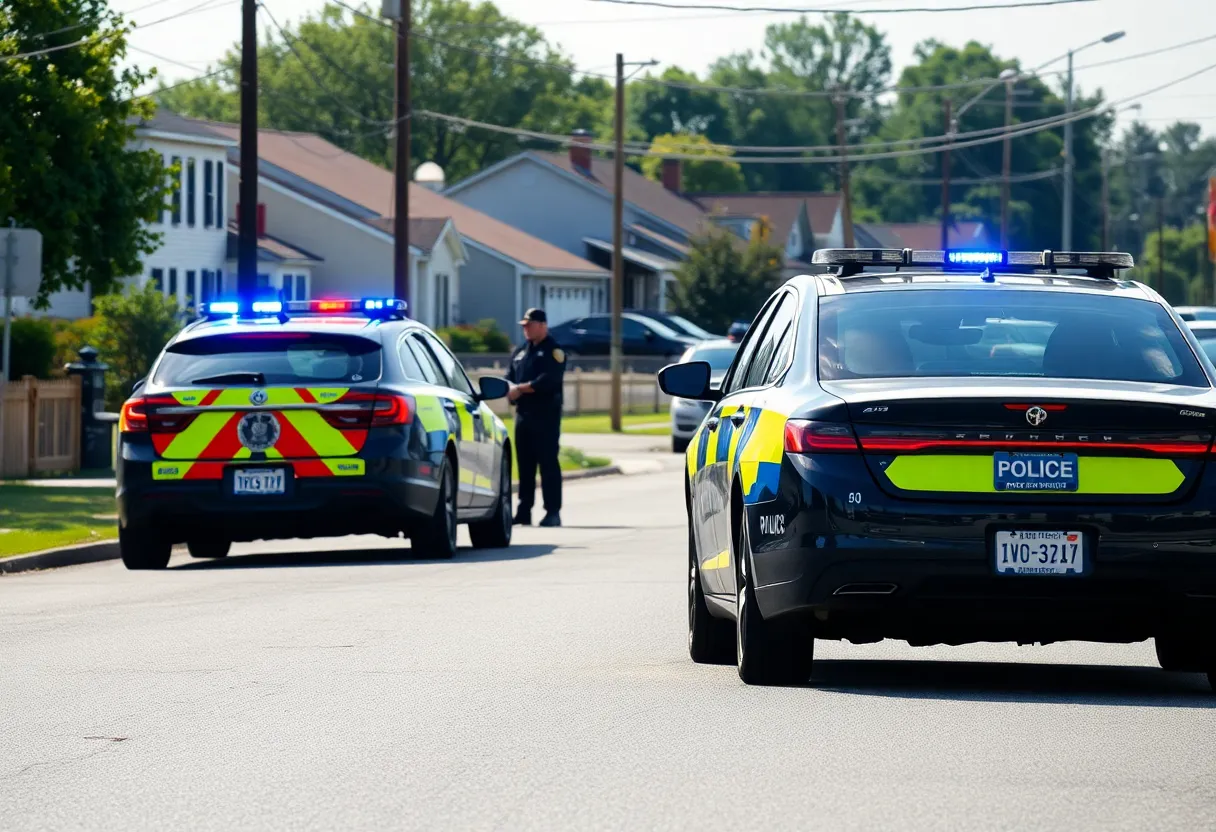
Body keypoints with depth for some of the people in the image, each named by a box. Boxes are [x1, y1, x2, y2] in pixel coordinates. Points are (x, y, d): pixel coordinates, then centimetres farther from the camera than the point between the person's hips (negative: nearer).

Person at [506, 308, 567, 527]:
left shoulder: (553, 351, -4)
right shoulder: (521, 351, 19)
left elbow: (548, 380, -17)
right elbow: (510, 377, 15)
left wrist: (521, 388, -18)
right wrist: (510, 389, -8)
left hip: (545, 413, -7)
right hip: (523, 413, 7)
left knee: (548, 463, -7)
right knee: (524, 464, 8)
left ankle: (553, 512, -6)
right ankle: (524, 512, 12)